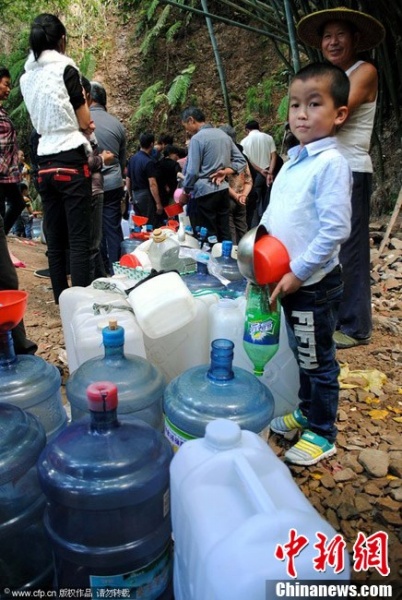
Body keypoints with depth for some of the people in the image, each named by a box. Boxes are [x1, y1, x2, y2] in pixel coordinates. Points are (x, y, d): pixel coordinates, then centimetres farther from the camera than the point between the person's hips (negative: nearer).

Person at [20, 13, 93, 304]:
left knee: (55, 240, 8)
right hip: (71, 162, -6)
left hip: (45, 164, 6)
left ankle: (62, 301, 13)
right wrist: (83, 100, 16)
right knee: (79, 240, -7)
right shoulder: (65, 69, -4)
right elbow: (85, 122, -2)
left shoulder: (27, 78, 15)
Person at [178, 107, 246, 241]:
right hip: (223, 190, 8)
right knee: (224, 234, 10)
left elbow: (192, 171, -12)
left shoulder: (197, 138, -10)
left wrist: (185, 192, 1)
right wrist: (225, 171, 0)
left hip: (205, 192, -7)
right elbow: (241, 160, 12)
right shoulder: (223, 134, 12)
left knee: (208, 236, -1)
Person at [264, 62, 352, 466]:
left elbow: (335, 229, -22)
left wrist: (298, 273, -20)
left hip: (312, 283, -8)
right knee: (301, 354, 22)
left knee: (318, 361, 7)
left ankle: (322, 433, 25)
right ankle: (306, 411, 41)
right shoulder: (293, 160, 10)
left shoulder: (331, 163, -16)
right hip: (288, 280, 8)